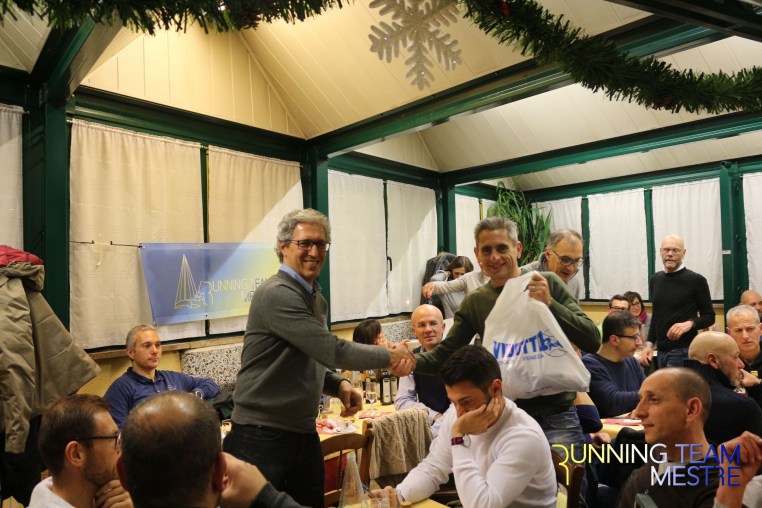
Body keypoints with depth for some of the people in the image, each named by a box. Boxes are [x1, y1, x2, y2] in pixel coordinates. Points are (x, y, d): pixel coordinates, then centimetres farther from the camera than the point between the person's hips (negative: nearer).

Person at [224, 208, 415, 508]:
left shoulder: (316, 298, 9)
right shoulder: (276, 294, -20)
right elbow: (331, 350, -25)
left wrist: (339, 385, -1)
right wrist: (390, 356, -13)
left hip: (304, 432, 8)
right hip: (262, 435, -8)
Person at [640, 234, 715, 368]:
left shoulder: (696, 280, -7)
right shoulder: (655, 279, 9)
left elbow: (709, 317, -2)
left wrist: (690, 323, -22)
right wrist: (649, 343, 10)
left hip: (683, 351, -5)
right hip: (661, 350, 6)